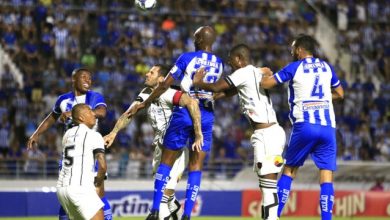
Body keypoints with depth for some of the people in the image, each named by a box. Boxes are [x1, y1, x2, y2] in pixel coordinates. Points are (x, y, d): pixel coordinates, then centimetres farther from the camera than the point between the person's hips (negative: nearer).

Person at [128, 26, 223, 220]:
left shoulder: (187, 58, -4)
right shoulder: (219, 64, 7)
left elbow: (165, 84, -3)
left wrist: (144, 104, 5)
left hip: (184, 113, -2)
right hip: (206, 115, 3)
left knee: (166, 162, 7)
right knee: (196, 166, 5)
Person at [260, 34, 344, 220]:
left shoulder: (294, 68, 3)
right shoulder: (326, 67, 15)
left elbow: (265, 84, 2)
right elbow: (340, 93, 25)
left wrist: (264, 73, 23)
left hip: (304, 126, -2)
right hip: (328, 126, 2)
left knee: (289, 170, 11)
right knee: (326, 175, -2)